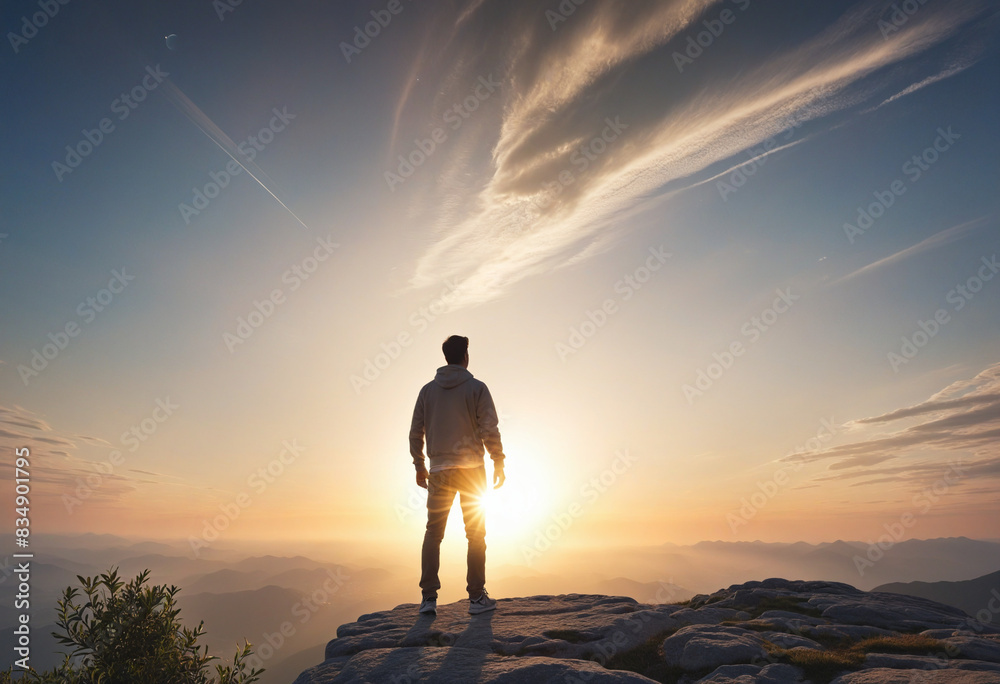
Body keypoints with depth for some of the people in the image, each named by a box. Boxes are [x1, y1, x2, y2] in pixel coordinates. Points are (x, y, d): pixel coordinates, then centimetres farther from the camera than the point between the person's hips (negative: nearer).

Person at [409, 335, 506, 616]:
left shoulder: (427, 390, 6)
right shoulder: (476, 388, -4)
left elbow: (415, 432, 6)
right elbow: (490, 430, -9)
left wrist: (419, 466, 15)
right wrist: (499, 464, 0)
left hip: (438, 471, 3)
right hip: (471, 469, -2)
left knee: (433, 533, 11)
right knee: (476, 534, 7)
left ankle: (428, 597, 9)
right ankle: (477, 597, 9)